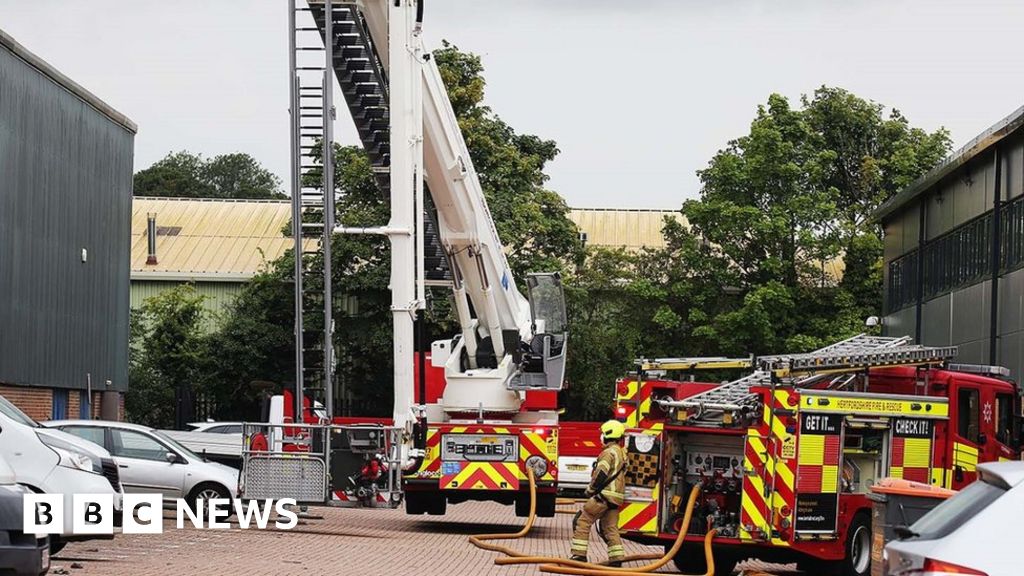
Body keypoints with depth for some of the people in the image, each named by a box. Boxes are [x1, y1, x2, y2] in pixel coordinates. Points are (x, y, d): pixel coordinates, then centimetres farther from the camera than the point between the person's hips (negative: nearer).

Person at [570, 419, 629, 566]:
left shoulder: (609, 452, -12)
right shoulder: (623, 454, 19)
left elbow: (600, 475, -19)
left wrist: (589, 490, -7)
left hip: (604, 495, -9)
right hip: (616, 498, 9)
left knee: (583, 522, -4)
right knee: (610, 528, 11)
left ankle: (579, 555, -8)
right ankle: (616, 559, 4)